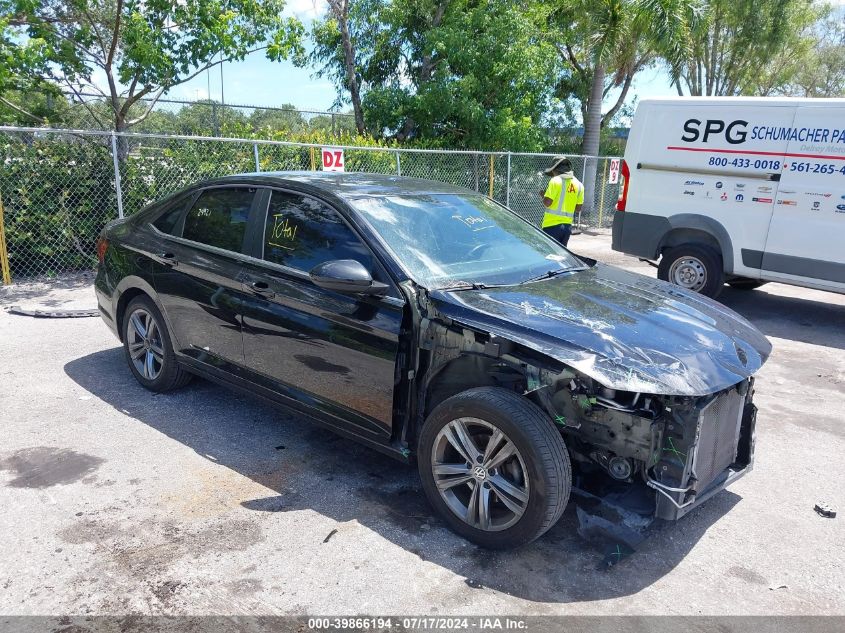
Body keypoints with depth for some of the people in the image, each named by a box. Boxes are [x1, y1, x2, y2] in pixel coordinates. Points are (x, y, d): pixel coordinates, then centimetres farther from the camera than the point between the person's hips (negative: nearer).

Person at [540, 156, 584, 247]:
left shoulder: (556, 181, -9)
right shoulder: (578, 184, 9)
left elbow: (547, 202, -15)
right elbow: (578, 208, 11)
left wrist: (543, 195, 5)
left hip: (553, 224, -6)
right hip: (567, 225, 6)